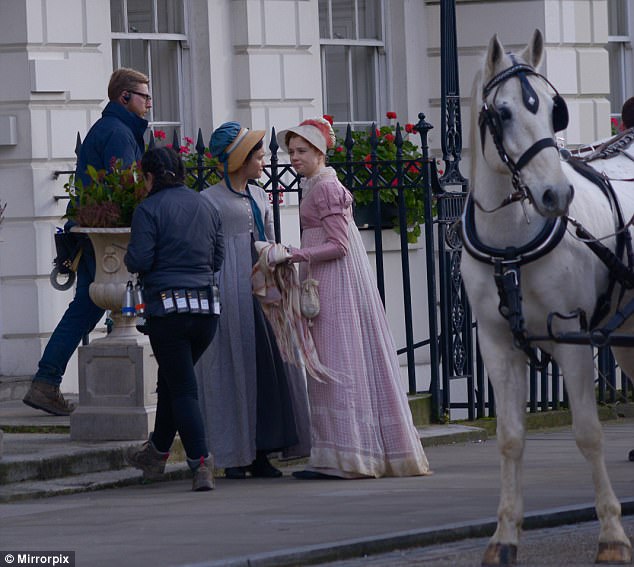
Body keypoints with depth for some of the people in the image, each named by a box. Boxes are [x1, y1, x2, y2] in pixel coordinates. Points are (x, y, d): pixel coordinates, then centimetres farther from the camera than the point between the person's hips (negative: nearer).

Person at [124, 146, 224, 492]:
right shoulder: (205, 206, 10)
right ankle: (157, 454, 35)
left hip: (168, 308, -6)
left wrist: (128, 260, 9)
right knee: (171, 380, 22)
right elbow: (217, 259, 13)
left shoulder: (149, 209, -7)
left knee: (182, 388, -2)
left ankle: (201, 463, -15)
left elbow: (138, 261, -12)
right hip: (205, 308, 6)